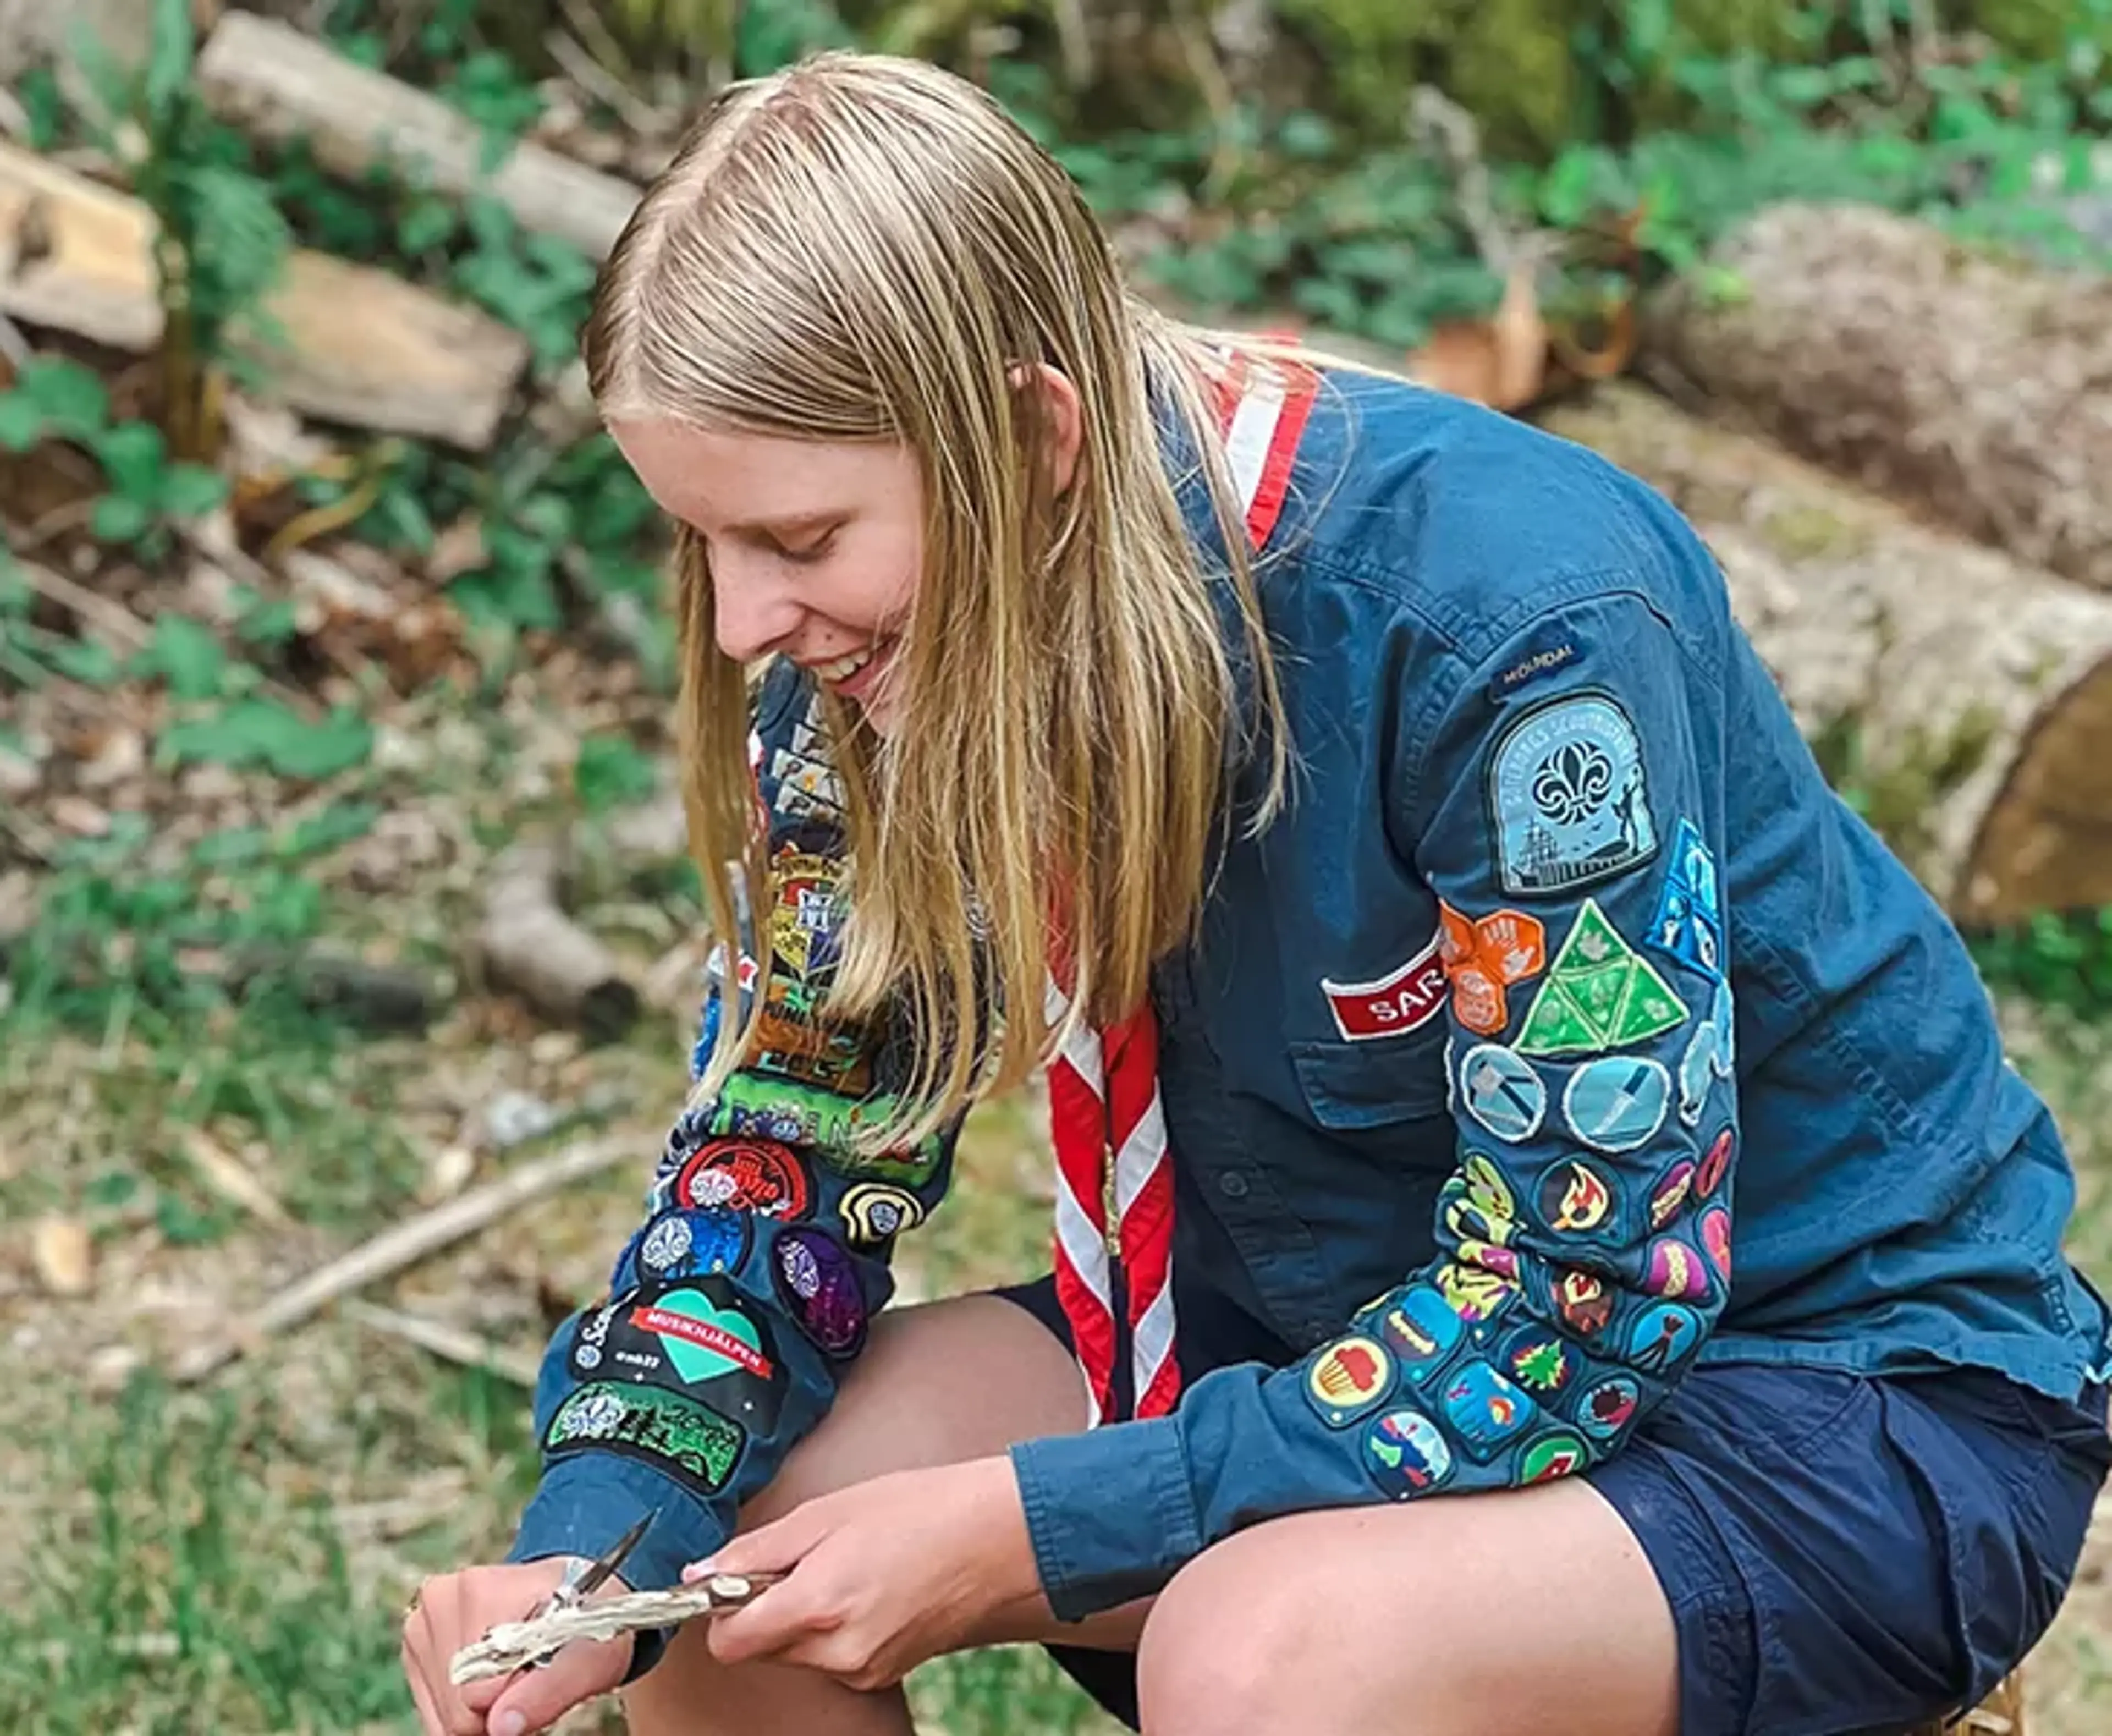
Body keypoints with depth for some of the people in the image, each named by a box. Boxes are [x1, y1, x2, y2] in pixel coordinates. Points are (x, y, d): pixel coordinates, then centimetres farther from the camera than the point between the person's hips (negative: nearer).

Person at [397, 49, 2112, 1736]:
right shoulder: (906, 623, -11)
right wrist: (596, 1543, -19)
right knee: (704, 1545, -8)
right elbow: (793, 1130, -2)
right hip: (1334, 1328, 7)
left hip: (1866, 1382, -6)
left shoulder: (1507, 610, -31)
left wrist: (1023, 1529, -26)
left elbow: (1583, 1302, -27)